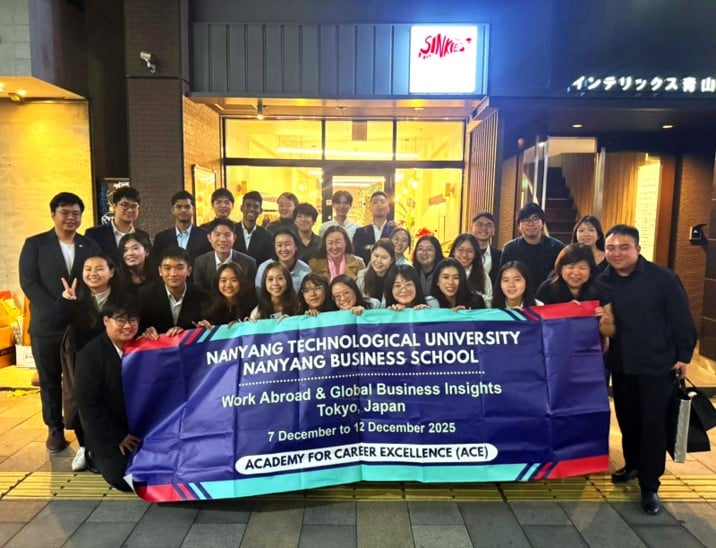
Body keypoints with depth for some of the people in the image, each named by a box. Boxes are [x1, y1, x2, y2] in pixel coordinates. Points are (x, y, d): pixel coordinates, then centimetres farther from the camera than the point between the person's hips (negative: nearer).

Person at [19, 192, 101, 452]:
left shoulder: (91, 245, 9)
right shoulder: (34, 244, 4)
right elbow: (28, 283, -5)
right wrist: (60, 310, -14)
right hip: (47, 325, -1)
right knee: (50, 381, 10)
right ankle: (55, 429, 25)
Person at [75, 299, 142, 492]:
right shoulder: (90, 353, -15)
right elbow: (87, 403, -16)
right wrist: (117, 437, -16)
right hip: (107, 432, -3)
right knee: (124, 479, -15)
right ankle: (97, 456, 14)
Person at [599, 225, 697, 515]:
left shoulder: (662, 277, -10)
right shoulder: (603, 281, -1)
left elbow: (681, 318, -7)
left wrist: (684, 355, -7)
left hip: (658, 364, -3)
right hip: (621, 364, 4)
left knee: (653, 423, 2)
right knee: (626, 419, 15)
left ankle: (650, 486, 14)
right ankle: (633, 464, 38)